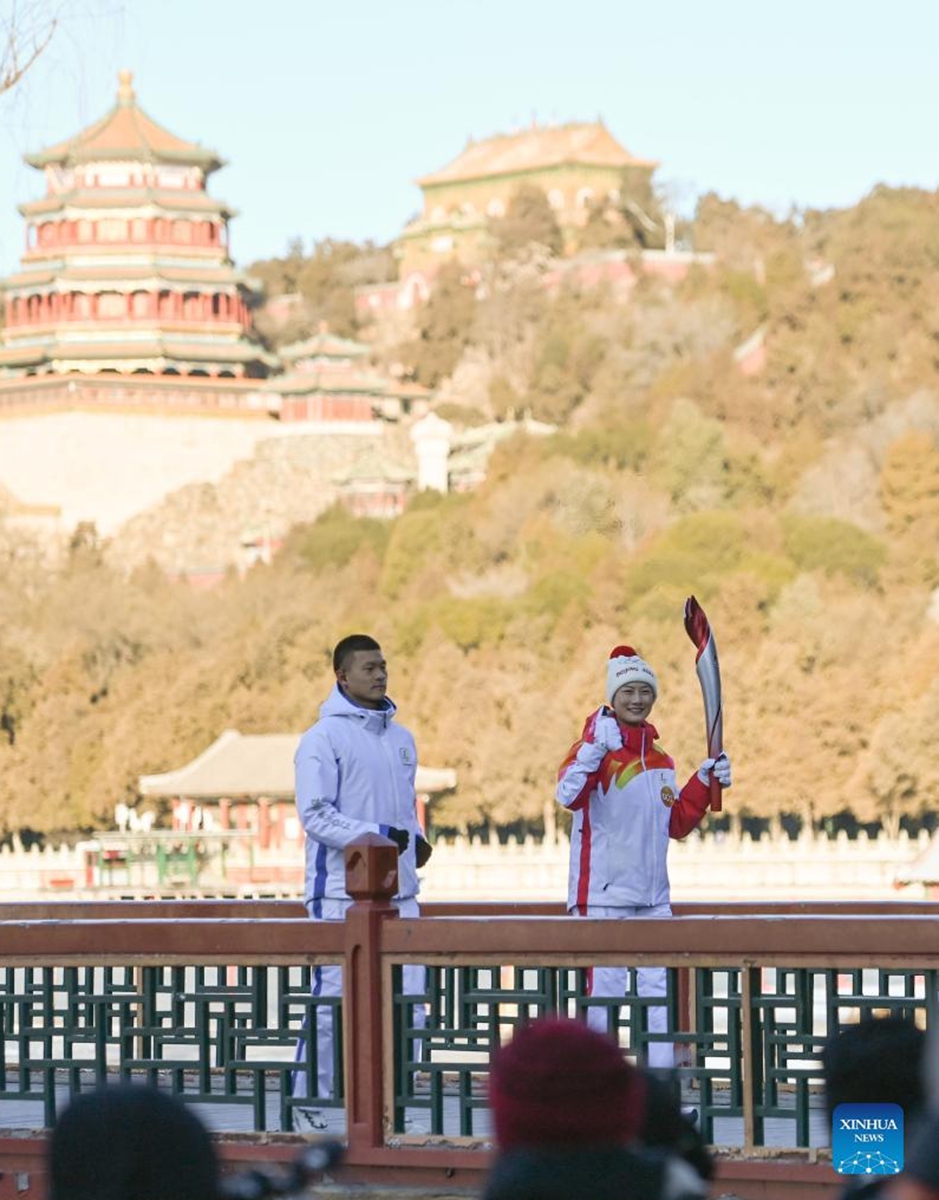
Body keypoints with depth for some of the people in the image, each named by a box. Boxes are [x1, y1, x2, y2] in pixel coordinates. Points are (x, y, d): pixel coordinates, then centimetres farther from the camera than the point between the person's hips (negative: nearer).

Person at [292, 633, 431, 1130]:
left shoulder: (400, 738, 16)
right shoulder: (323, 738, -5)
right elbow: (315, 814, -13)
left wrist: (415, 838, 6)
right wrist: (375, 835, -21)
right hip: (342, 892, -6)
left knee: (407, 997, 2)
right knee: (331, 998, -5)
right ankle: (309, 1098, 4)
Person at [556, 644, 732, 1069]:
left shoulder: (660, 760, 15)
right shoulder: (594, 746, -7)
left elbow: (676, 824, 21)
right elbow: (569, 794, -26)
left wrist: (705, 783, 8)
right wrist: (596, 747, -37)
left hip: (653, 895, 7)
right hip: (602, 893, -7)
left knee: (656, 988, 7)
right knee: (606, 989, -5)